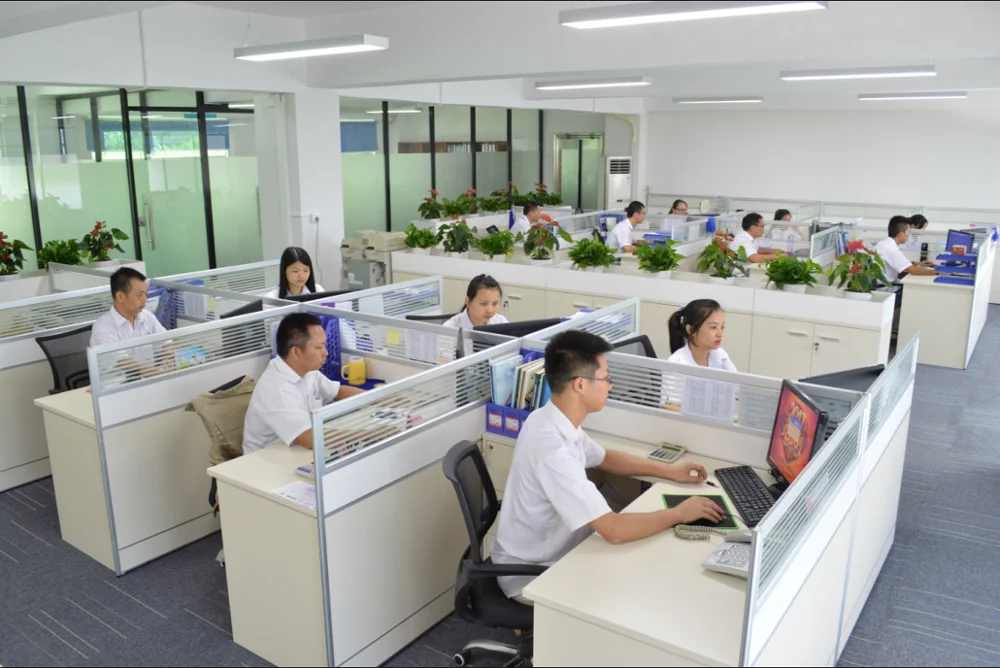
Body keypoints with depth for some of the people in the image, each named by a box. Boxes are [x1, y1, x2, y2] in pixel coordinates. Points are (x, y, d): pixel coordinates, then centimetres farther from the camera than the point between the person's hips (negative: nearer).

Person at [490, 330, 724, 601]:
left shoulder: (554, 421, -3)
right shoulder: (552, 447, -33)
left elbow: (605, 458, 17)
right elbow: (614, 530, -33)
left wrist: (669, 471, 10)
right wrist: (679, 513, -18)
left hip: (545, 554, 8)